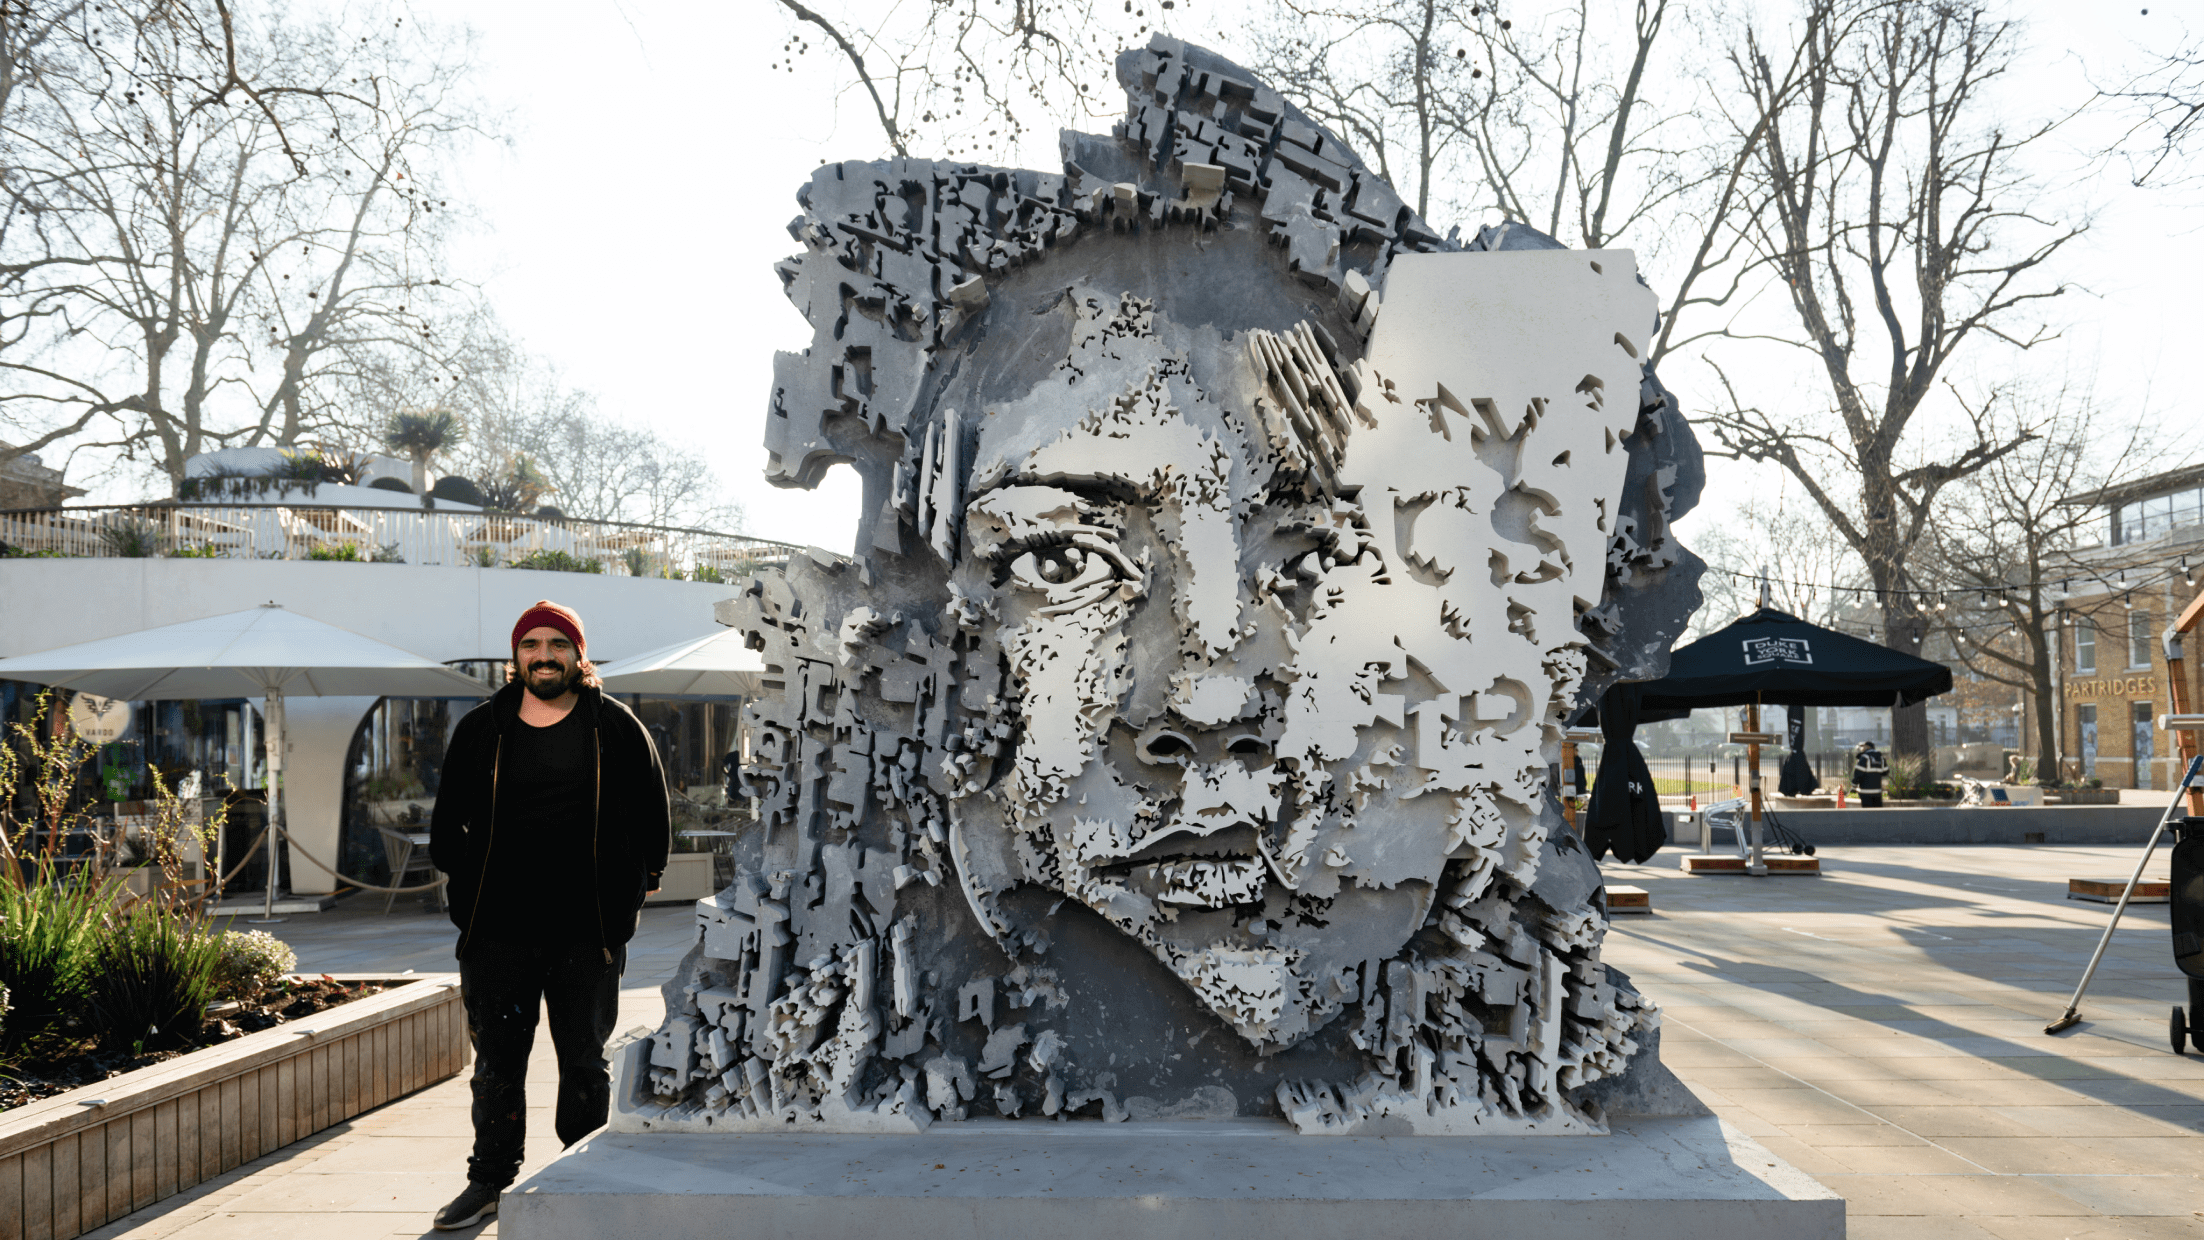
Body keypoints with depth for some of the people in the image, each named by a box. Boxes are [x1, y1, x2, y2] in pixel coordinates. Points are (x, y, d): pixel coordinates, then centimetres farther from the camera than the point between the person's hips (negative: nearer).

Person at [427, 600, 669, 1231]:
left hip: (588, 932, -1)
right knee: (497, 1063, 9)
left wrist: (631, 887, 7)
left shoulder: (615, 727, 1)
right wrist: (479, 884, 9)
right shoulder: (480, 730, 6)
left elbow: (652, 817, 8)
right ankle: (490, 1179, 23)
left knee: (584, 1064, 7)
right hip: (498, 931, 2)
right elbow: (446, 828, 15)